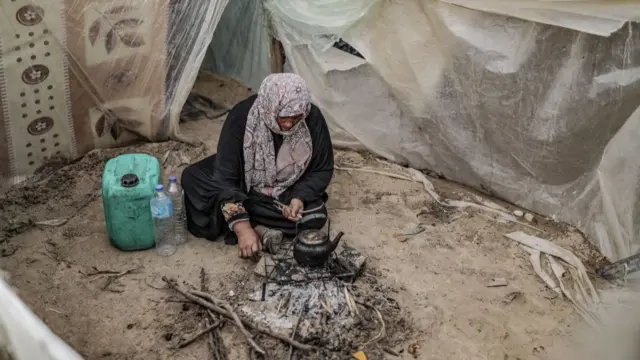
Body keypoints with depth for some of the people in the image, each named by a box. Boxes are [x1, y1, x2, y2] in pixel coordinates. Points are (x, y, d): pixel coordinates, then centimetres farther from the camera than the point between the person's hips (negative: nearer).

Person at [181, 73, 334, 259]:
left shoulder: (313, 118, -24)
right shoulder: (242, 116, -29)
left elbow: (323, 169, -10)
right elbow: (225, 176, -30)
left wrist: (300, 198, -28)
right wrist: (243, 228, -40)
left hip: (287, 191, 1)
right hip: (245, 186, 0)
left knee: (315, 217, -29)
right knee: (191, 178, -24)